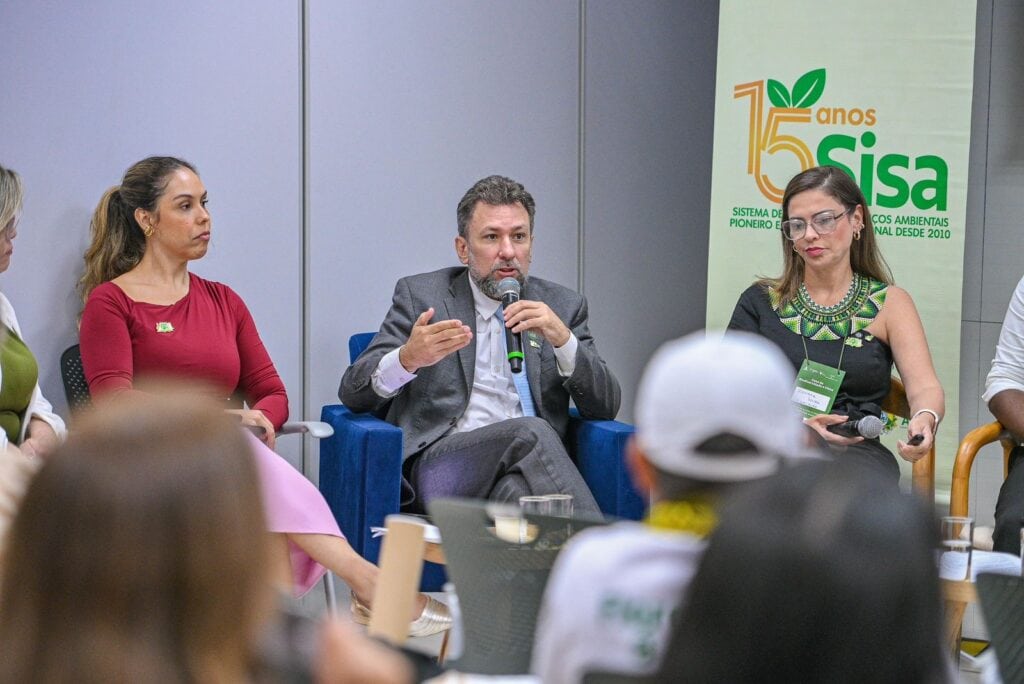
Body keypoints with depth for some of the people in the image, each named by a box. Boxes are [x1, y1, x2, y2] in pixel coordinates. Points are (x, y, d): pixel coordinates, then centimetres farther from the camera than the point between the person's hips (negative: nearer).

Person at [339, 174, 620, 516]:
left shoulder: (562, 306, 20)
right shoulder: (420, 295, 14)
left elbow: (606, 407, 11)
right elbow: (353, 392, 6)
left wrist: (563, 339, -7)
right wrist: (407, 358, -17)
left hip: (528, 468, 1)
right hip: (442, 460, -1)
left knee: (515, 488, -38)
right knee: (531, 433, -34)